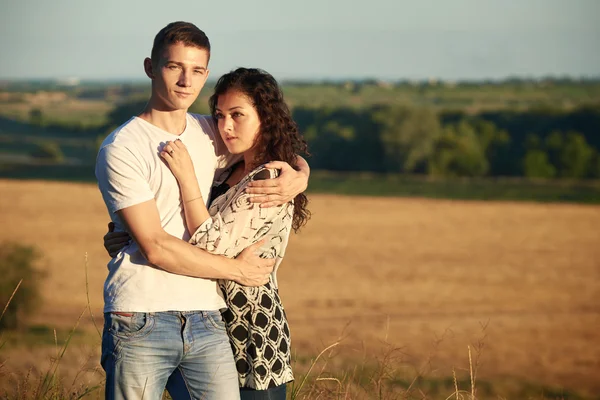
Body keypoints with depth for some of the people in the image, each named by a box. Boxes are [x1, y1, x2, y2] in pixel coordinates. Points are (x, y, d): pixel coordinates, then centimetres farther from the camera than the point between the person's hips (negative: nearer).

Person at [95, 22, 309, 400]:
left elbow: (284, 152, 29)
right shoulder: (121, 149, -5)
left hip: (206, 321, 5)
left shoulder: (210, 134, 14)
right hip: (140, 324, -5)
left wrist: (299, 177, 4)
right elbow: (155, 247, -10)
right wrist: (237, 270, -3)